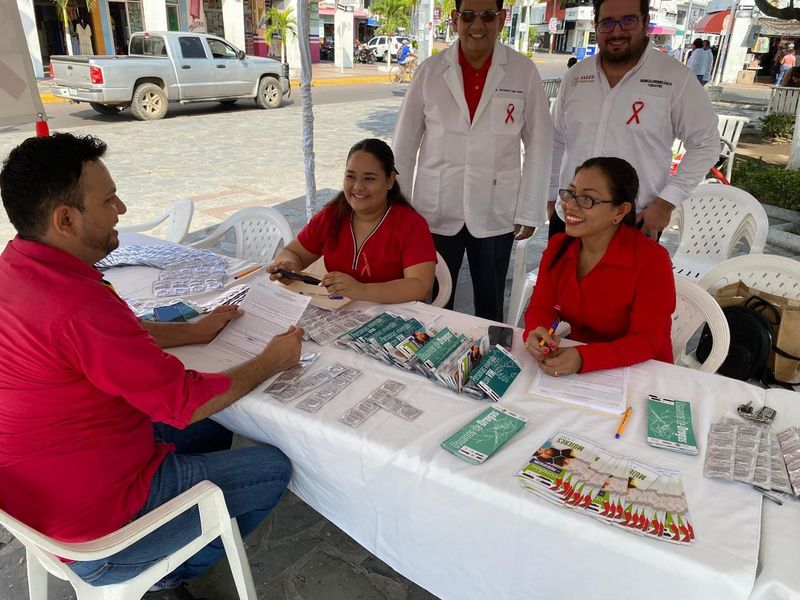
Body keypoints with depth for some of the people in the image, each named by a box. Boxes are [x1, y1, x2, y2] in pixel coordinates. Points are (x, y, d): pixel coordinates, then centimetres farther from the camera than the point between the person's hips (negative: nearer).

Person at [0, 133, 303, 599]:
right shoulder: (78, 304, -33)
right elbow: (185, 404, -25)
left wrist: (194, 331, 9)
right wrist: (272, 361, -12)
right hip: (94, 514, -9)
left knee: (211, 430, 23)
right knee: (273, 468, 3)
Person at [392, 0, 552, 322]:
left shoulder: (524, 71, -2)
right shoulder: (431, 70, -2)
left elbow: (539, 143, 1)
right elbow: (404, 143, 2)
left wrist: (530, 211, 0)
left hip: (495, 214, 0)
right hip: (436, 210, 0)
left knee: (490, 307, 13)